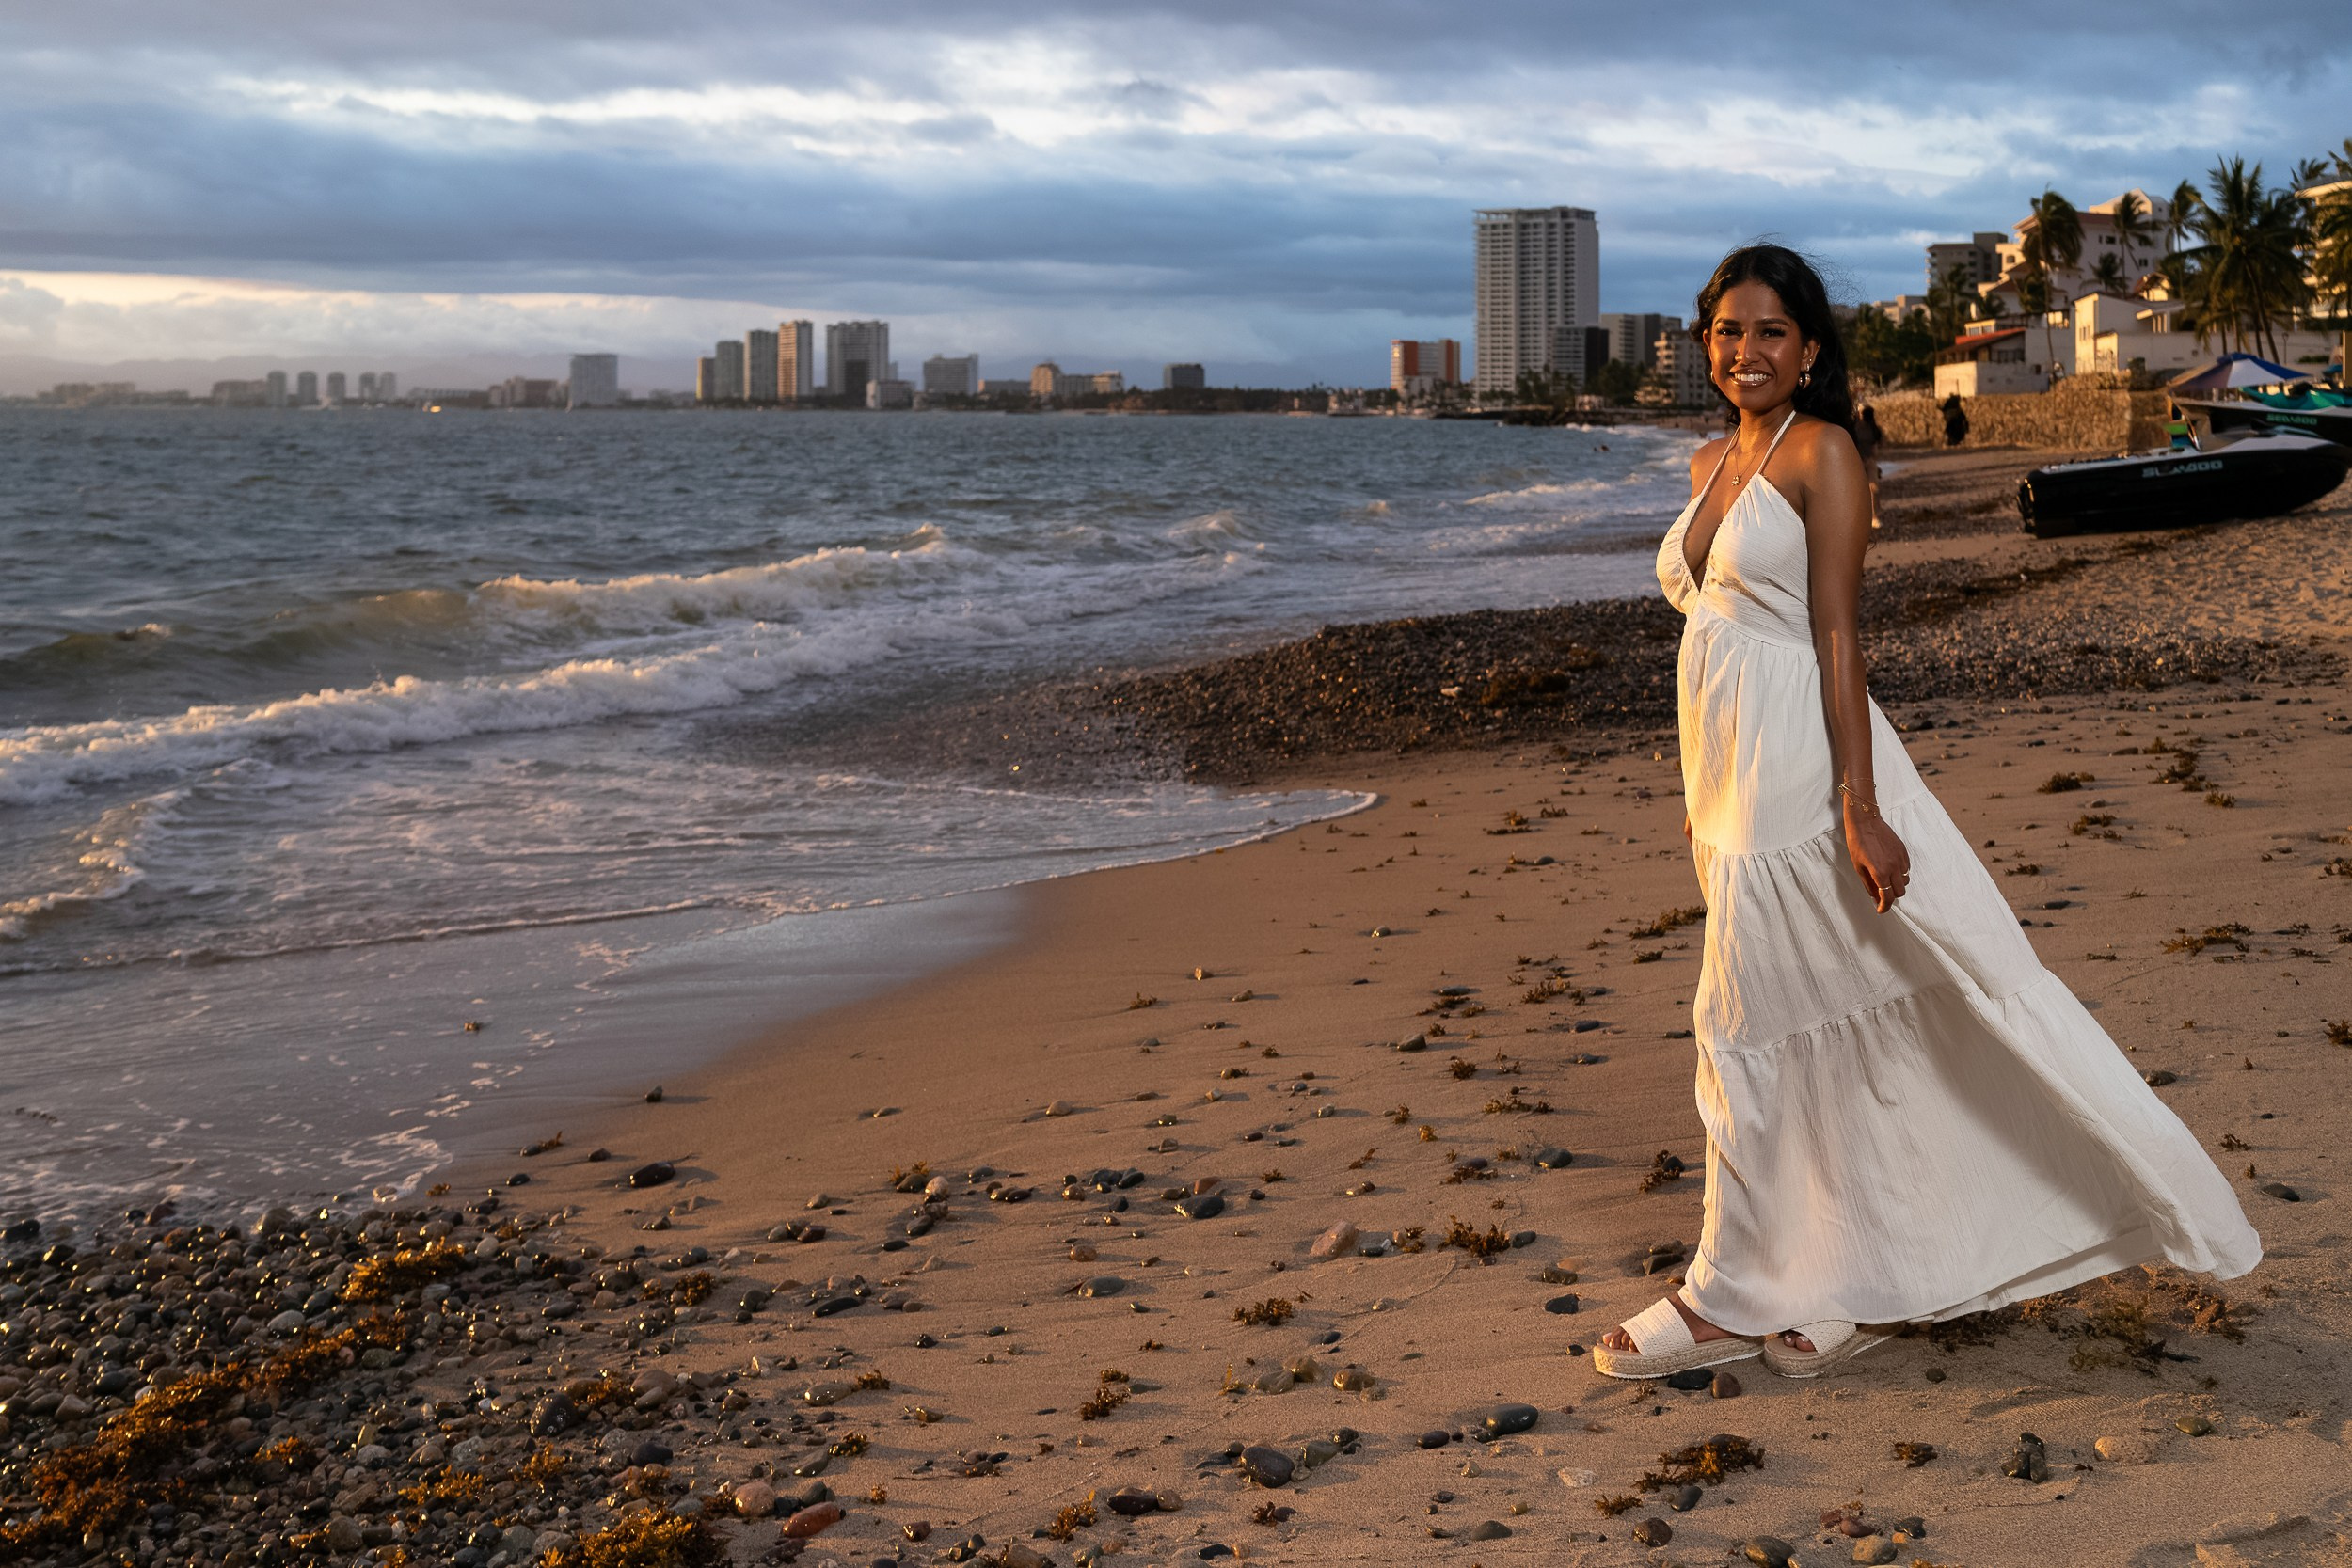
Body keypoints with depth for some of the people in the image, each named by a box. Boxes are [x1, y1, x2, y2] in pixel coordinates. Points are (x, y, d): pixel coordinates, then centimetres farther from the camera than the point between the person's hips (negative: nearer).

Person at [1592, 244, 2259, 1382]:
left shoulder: (1822, 453, -8)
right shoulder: (1709, 465, 15)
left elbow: (1837, 635, -14)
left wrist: (1858, 810, -19)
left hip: (1800, 769, -8)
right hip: (1727, 774, 8)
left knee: (1748, 1028, -2)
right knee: (1822, 1030, 12)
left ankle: (1731, 1303, 10)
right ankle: (1861, 1285, 22)